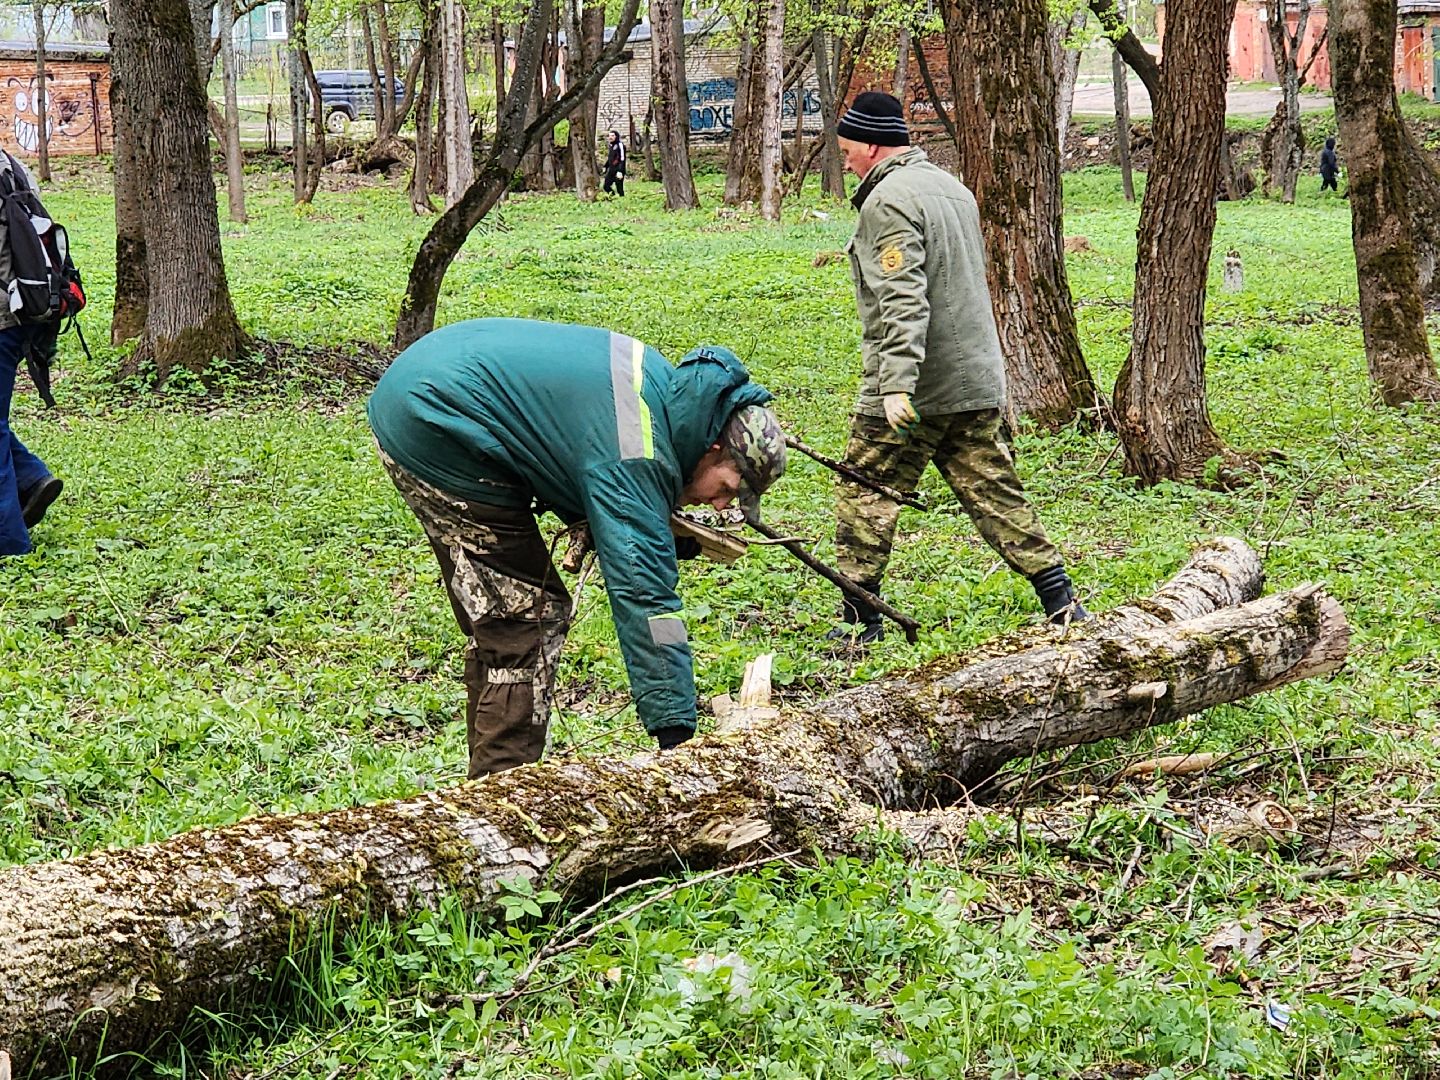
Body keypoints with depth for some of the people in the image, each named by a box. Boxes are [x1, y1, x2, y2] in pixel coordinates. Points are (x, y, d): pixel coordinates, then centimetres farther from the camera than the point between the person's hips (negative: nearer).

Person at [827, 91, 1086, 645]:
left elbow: (903, 302, -24)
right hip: (979, 382, 8)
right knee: (994, 493, 11)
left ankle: (860, 619, 5)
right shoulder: (951, 187, 17)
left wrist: (896, 385, -29)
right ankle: (1061, 603, 8)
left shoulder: (888, 201, -12)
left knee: (865, 496, 2)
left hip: (912, 390, -8)